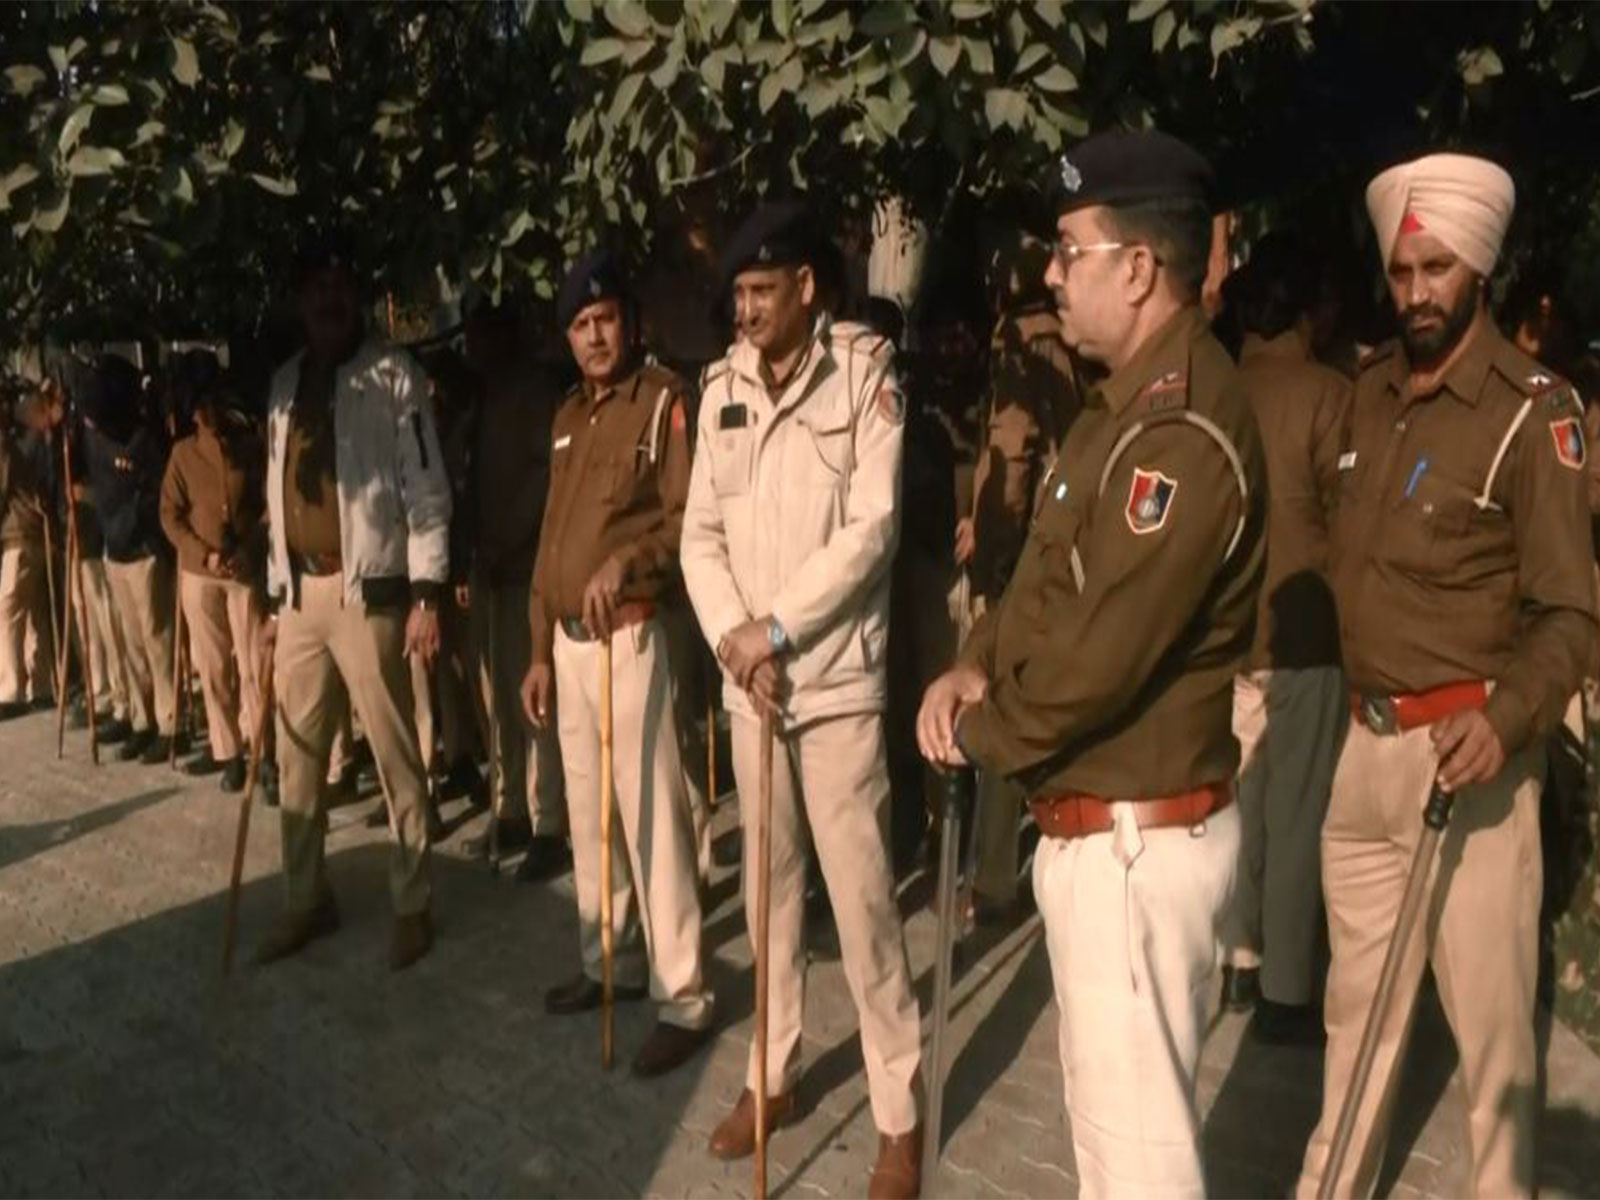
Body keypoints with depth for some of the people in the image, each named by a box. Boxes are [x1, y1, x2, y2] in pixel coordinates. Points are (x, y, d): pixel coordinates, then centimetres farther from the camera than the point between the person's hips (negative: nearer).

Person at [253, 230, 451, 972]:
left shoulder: (394, 377, -4)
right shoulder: (286, 382, 14)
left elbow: (426, 490, -8)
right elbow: (279, 498, 16)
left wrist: (426, 594, -15)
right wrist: (274, 597, 14)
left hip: (368, 589, -6)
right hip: (301, 592, 6)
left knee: (395, 757, 1)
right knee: (296, 756, 12)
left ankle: (411, 908, 13)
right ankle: (306, 901, 27)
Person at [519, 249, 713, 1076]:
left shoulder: (664, 400, -6)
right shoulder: (567, 416, 17)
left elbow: (691, 516, -15)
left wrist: (626, 562, -31)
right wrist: (539, 648, 17)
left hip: (632, 635, -8)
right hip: (569, 639, 8)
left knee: (651, 813, -6)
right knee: (587, 811, 15)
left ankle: (683, 1000, 3)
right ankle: (611, 961, 31)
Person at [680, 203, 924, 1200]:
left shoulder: (865, 368, -6)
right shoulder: (722, 387, 8)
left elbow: (874, 526, -12)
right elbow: (702, 531, 7)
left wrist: (777, 628, -12)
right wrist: (731, 635, -8)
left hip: (838, 675, -5)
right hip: (748, 679, 5)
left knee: (862, 894, -1)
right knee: (768, 883, 15)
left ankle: (901, 1112, 14)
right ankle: (774, 1074, 31)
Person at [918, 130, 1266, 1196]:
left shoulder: (1184, 433, -24)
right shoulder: (1126, 403, 11)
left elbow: (1101, 657, -26)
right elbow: (1046, 574, 15)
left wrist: (979, 732, -9)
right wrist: (975, 665, -3)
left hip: (1138, 838, -10)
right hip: (1093, 823, 10)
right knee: (1103, 1099, 26)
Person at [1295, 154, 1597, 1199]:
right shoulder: (1372, 391, 9)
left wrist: (1509, 717, -32)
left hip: (1465, 747, -6)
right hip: (1367, 740, 6)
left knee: (1489, 1014, 3)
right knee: (1358, 993, 18)